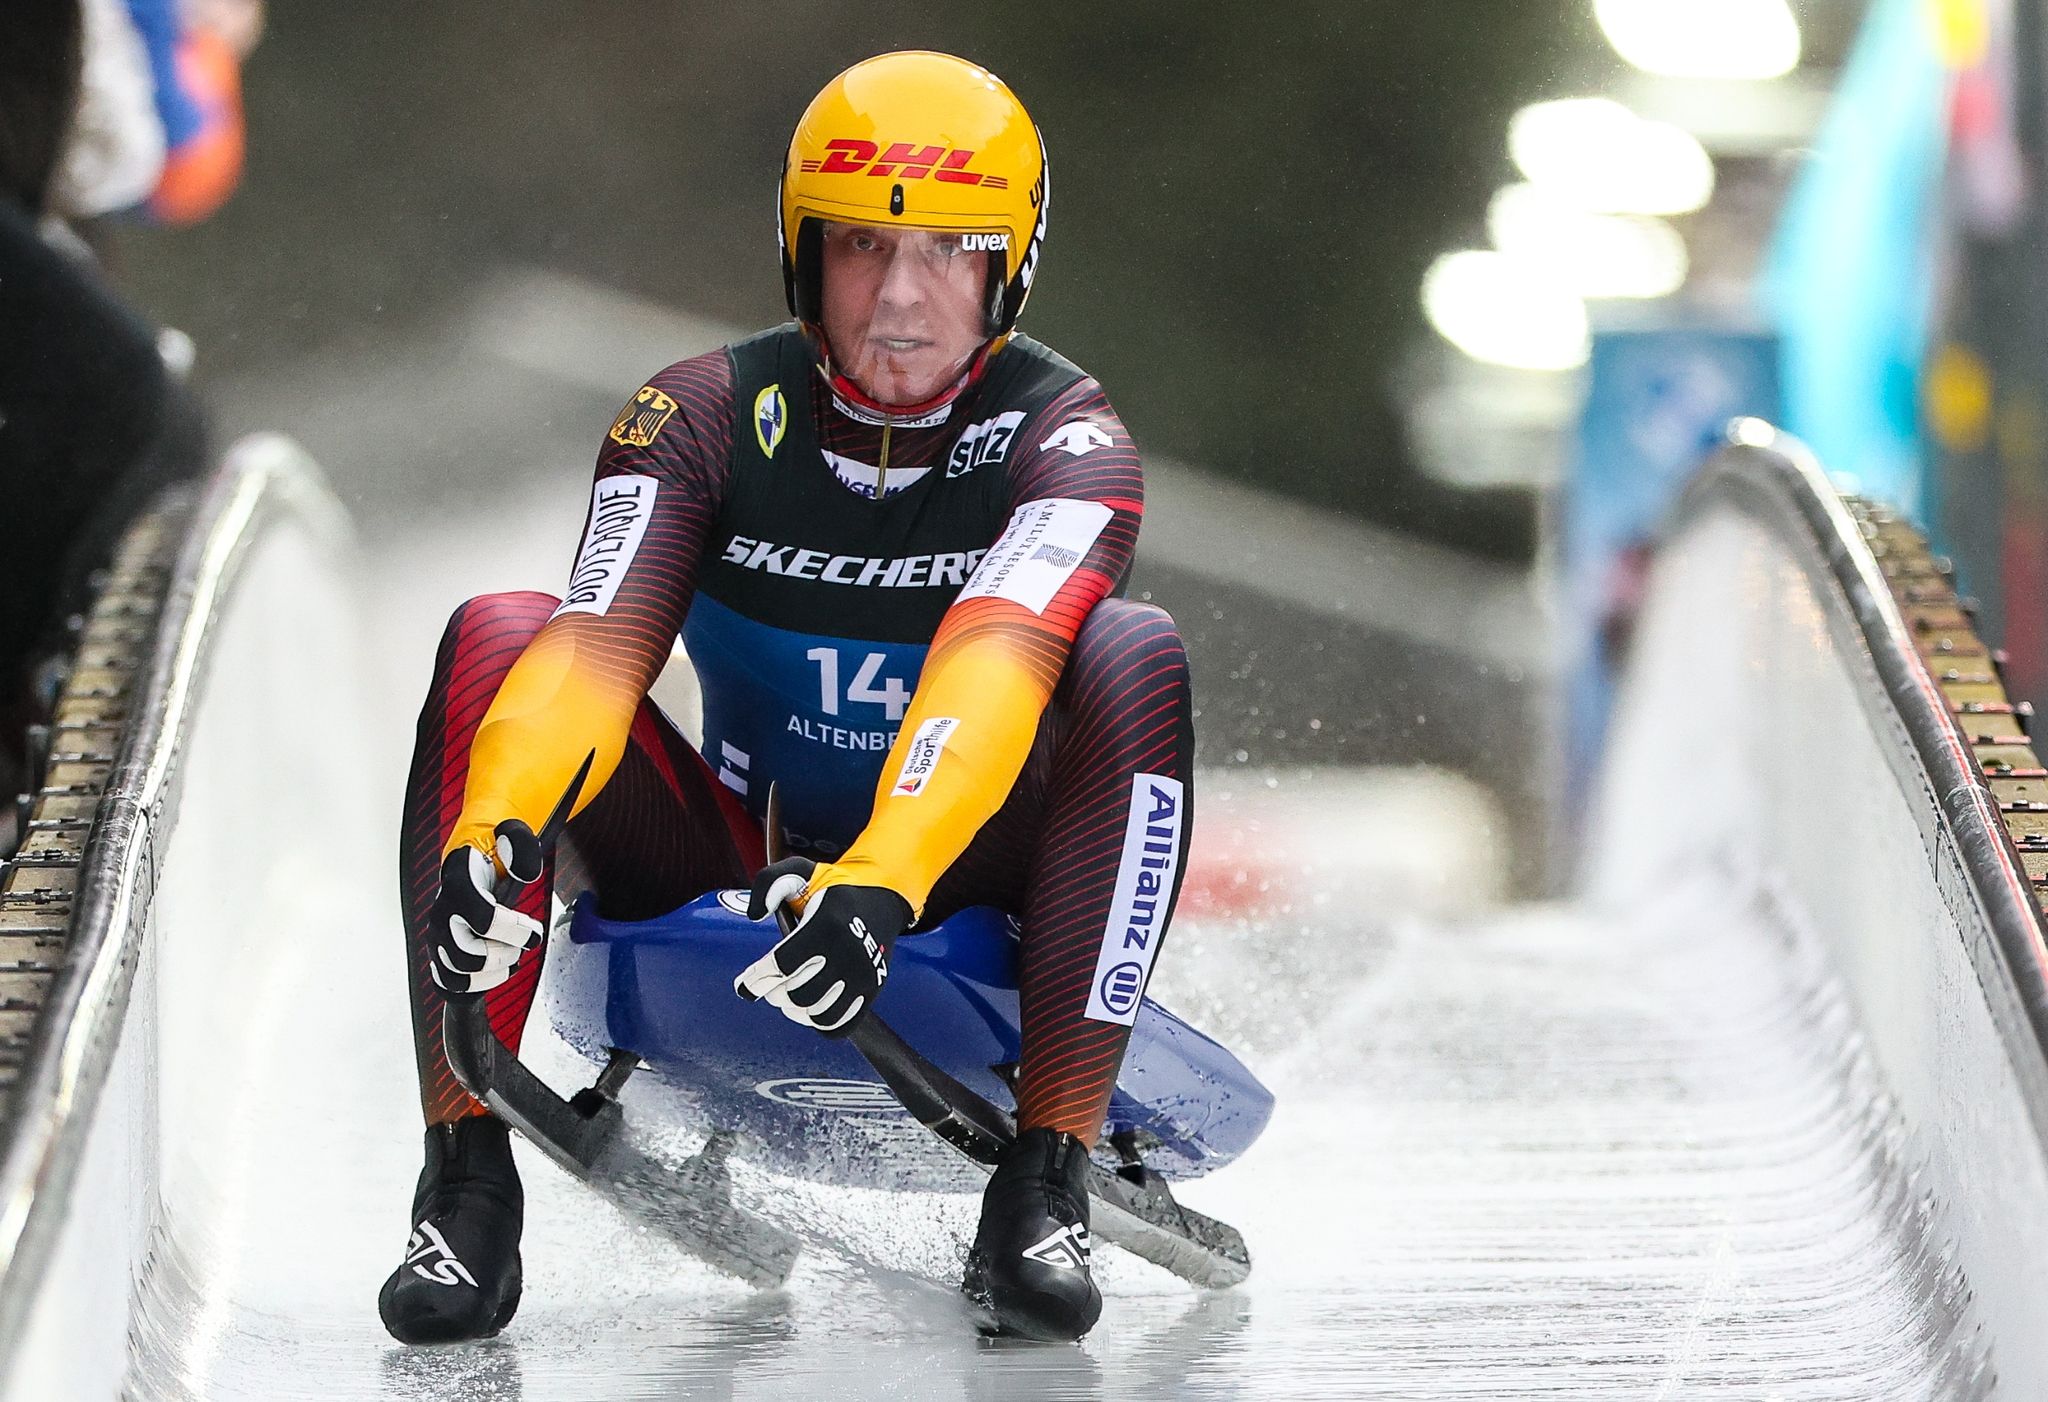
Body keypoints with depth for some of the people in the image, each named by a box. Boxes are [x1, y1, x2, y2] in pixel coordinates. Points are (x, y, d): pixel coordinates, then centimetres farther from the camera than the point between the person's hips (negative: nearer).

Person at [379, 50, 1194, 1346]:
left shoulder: (1066, 436, -14)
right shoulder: (709, 415, -7)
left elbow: (997, 669, -33)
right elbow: (601, 646, -23)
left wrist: (884, 883, -51)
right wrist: (494, 826, -44)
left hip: (964, 890, -2)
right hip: (735, 874, 2)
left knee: (1132, 654, -28)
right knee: (495, 641, -20)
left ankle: (1047, 1183, -28)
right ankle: (468, 1180, -23)